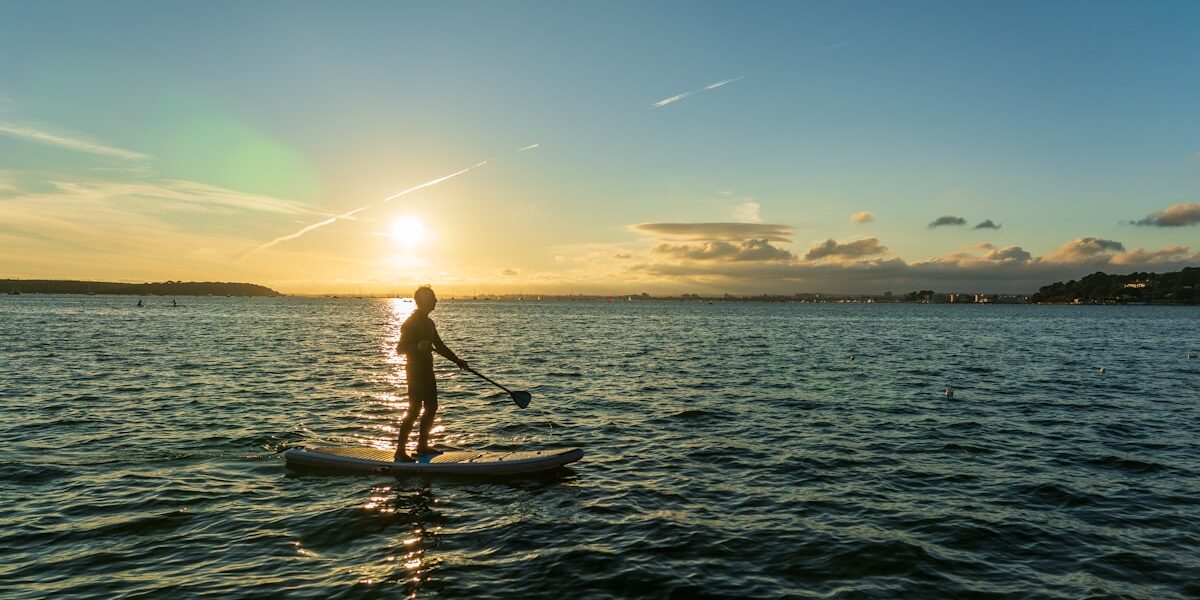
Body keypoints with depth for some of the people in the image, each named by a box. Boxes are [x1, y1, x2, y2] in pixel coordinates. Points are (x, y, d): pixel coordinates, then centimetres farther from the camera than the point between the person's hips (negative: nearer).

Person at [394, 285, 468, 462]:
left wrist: (457, 360, 18)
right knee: (414, 410, -11)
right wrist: (417, 347, -36)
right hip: (415, 372, -9)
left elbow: (440, 346, 22)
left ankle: (422, 445, 23)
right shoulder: (410, 322, -13)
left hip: (427, 371, 9)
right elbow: (399, 348, -19)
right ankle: (400, 451, -5)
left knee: (431, 408, 12)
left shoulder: (428, 322, 14)